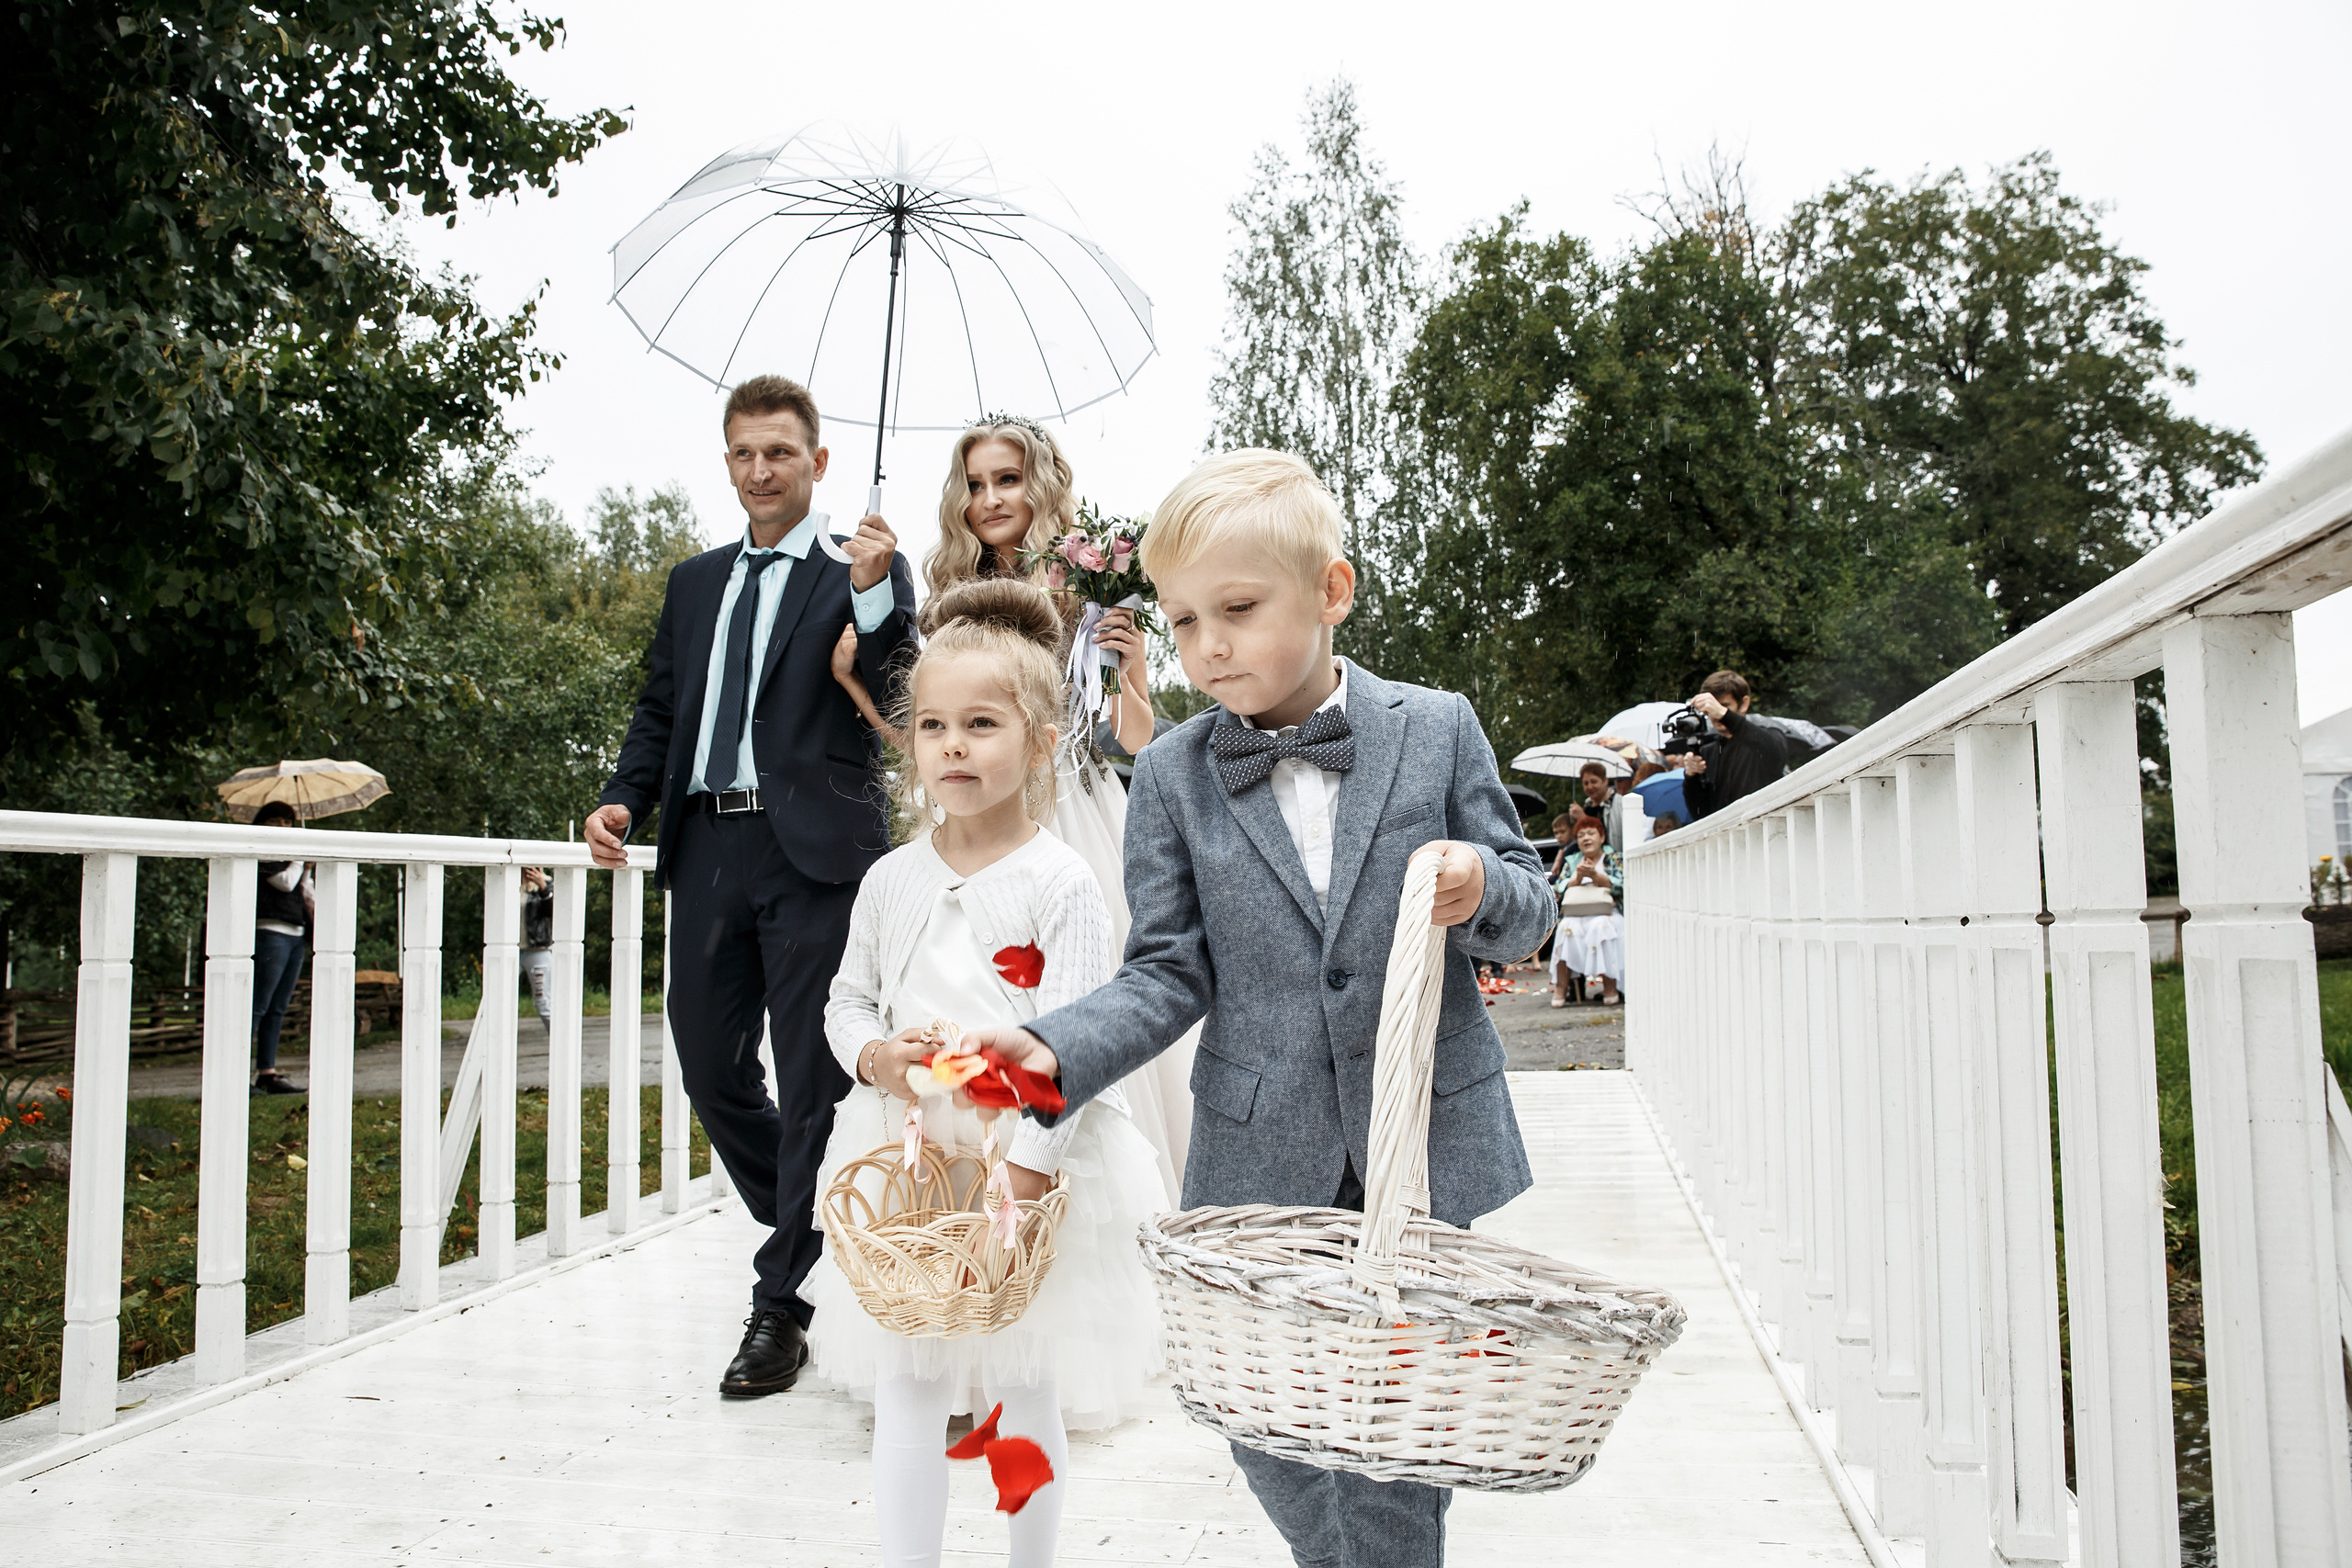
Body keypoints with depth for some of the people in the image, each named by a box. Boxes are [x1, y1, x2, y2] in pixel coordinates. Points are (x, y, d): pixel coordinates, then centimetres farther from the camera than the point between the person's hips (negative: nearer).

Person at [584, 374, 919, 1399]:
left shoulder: (865, 574, 2)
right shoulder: (694, 582, 19)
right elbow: (661, 709, 20)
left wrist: (875, 591, -29)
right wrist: (624, 798, 3)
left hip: (814, 851, -6)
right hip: (708, 847, 6)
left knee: (813, 1081, -1)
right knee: (709, 1068, 11)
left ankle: (782, 1304, 10)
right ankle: (819, 1231, 33)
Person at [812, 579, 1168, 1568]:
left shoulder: (1061, 882, -11)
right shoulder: (892, 880, 4)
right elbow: (847, 1000, 12)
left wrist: (1023, 1170, -21)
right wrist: (875, 1057, -10)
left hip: (1027, 1157, -3)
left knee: (1028, 1389, 13)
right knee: (905, 1388, 9)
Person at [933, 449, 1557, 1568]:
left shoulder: (1437, 728, -2)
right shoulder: (1170, 775, -1)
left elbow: (1525, 908, 3)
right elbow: (1169, 974, -4)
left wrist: (1483, 887, -20)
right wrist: (1052, 1052, -20)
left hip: (1424, 1142, -1)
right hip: (1261, 1153, 1)